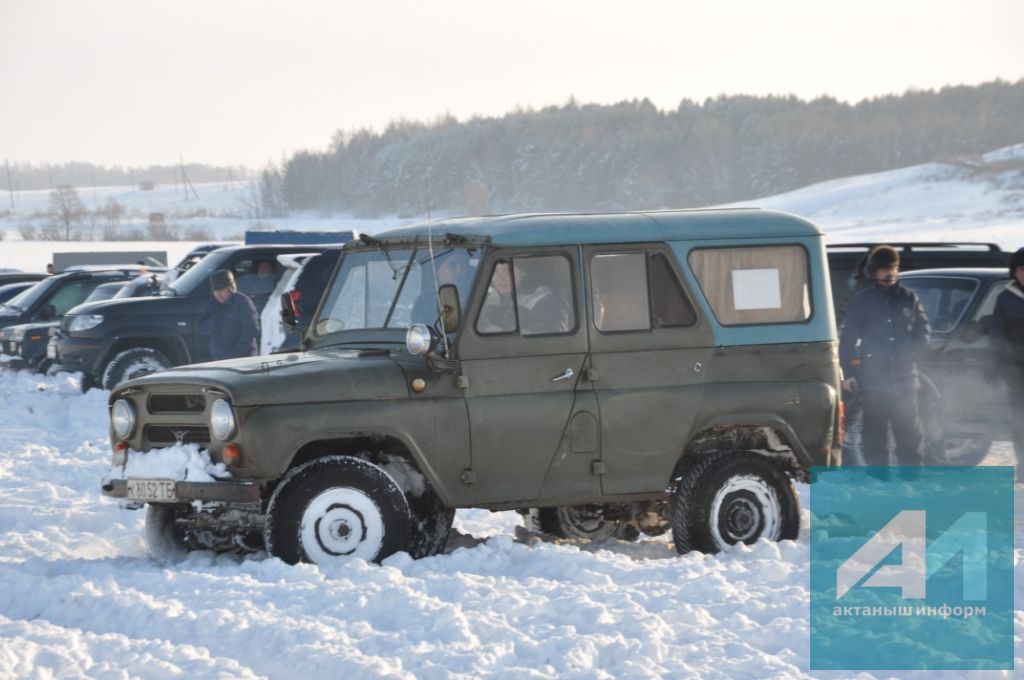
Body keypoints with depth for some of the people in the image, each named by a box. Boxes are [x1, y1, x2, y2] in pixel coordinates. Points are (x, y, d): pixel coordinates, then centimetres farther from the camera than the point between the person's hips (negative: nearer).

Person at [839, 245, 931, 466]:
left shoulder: (909, 298, 9)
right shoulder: (863, 300, 5)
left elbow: (923, 331, 15)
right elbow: (847, 337, 5)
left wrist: (912, 354, 0)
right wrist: (848, 372, -2)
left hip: (904, 376, 1)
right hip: (871, 379, -1)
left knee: (909, 429, 2)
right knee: (874, 430, 1)